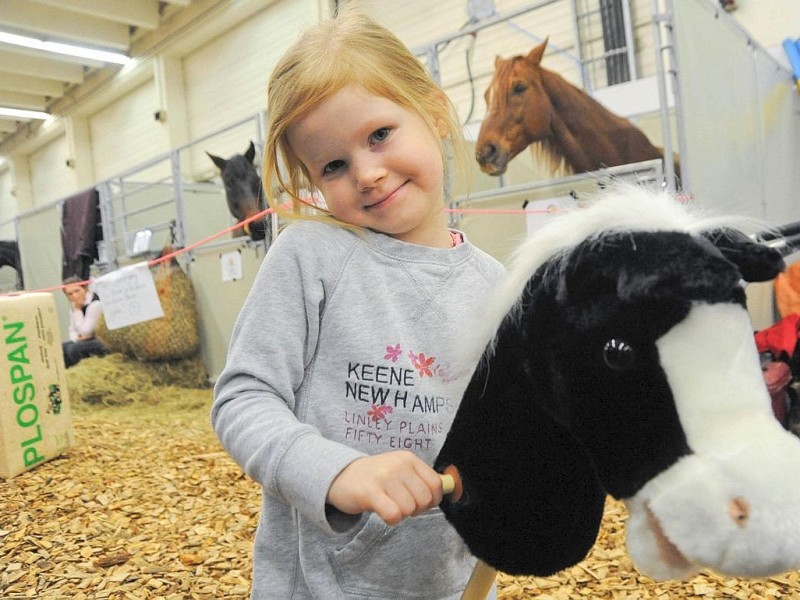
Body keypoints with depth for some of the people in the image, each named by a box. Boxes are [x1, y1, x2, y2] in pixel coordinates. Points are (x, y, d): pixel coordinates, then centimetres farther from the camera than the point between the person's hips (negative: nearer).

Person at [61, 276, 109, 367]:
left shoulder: (95, 303, -19)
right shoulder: (74, 305, 7)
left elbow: (85, 331, -17)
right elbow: (72, 330, 11)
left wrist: (78, 310, -15)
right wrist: (77, 338, -12)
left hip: (104, 343, -8)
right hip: (87, 341, 8)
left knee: (73, 349, -26)